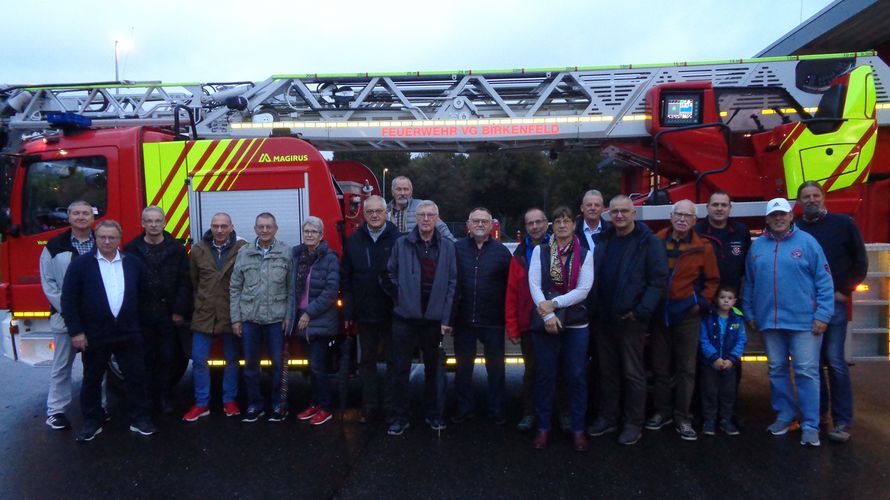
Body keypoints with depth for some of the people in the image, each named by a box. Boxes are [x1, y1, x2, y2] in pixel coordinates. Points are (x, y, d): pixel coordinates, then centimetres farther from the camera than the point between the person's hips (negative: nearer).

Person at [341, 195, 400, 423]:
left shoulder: (398, 240, -5)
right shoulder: (353, 241, 4)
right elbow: (345, 278, 5)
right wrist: (349, 310, 0)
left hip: (392, 313, -2)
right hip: (364, 314, 3)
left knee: (394, 361, 8)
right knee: (367, 361, 12)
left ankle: (392, 405, 20)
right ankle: (369, 405, 23)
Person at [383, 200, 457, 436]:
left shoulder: (447, 247, 2)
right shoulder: (402, 244, 0)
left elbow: (451, 283, 0)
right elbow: (390, 275, 7)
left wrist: (446, 318, -5)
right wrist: (400, 298, -2)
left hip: (434, 318, 1)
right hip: (405, 317, -1)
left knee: (432, 368, 13)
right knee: (401, 369, 2)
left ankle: (433, 414, 28)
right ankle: (400, 417, 14)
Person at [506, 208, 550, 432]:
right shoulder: (520, 254, 4)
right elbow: (511, 294, 2)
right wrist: (512, 328, -3)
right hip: (528, 325, 1)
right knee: (531, 370, 11)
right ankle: (529, 413, 23)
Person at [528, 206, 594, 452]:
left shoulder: (585, 254, 3)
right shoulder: (540, 251, 3)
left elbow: (583, 289, -7)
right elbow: (534, 284, -5)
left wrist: (553, 303, -15)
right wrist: (547, 314, -16)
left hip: (576, 323, 0)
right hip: (544, 321, 0)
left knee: (577, 376, 5)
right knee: (544, 375, 6)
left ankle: (578, 429, 18)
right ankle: (543, 427, 18)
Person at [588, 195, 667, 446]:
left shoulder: (648, 242, -6)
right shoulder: (603, 240, 10)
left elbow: (658, 279, -11)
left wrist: (641, 311, -17)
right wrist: (595, 308, 5)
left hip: (631, 319, -5)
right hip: (604, 318, 5)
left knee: (633, 373, 4)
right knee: (607, 371, 14)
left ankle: (633, 423, 16)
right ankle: (608, 417, 26)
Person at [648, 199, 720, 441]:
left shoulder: (702, 248, -5)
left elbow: (712, 280, 4)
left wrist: (703, 302, -5)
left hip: (687, 314, -2)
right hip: (659, 313, 2)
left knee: (686, 369, 4)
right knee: (661, 367, 11)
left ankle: (682, 418, 13)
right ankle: (662, 411, 25)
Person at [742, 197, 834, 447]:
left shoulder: (807, 242, -2)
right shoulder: (757, 246, 7)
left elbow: (824, 281, -4)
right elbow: (748, 284, 12)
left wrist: (822, 315, -9)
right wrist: (749, 314, 9)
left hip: (804, 321, -3)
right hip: (769, 321, 4)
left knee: (806, 372, -1)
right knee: (777, 371, 12)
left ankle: (810, 426, 6)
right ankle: (784, 414, 27)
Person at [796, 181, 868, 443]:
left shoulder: (844, 224, 1)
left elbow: (860, 262, 3)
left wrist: (844, 291, -3)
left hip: (834, 302, -2)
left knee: (835, 361, -5)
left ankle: (842, 422, 2)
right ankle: (817, 411, 23)